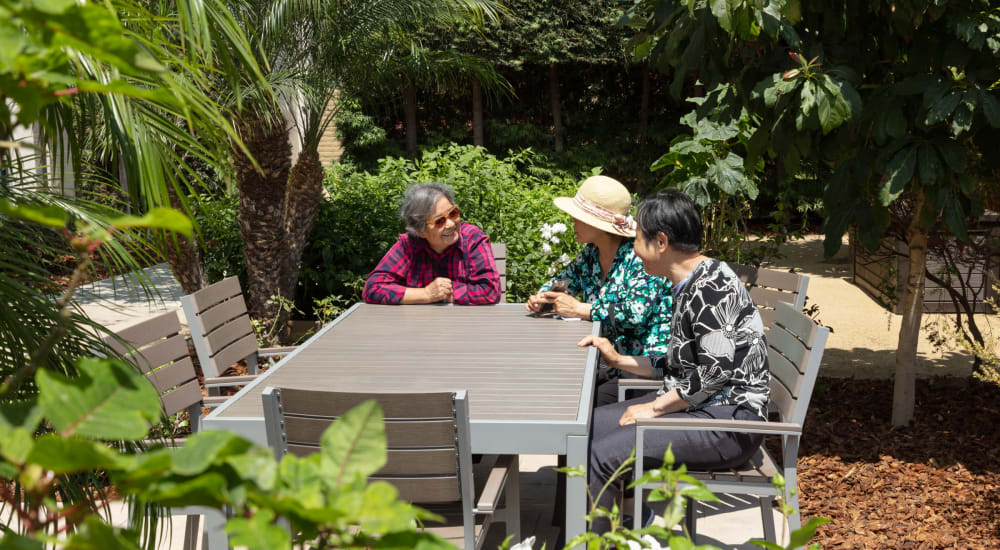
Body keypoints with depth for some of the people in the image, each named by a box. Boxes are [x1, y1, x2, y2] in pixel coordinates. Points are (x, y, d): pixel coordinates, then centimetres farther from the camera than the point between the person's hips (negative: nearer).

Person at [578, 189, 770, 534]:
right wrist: (618, 360, 18)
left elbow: (715, 372, -22)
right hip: (695, 406, 10)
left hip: (728, 420, -10)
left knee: (602, 455, -22)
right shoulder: (688, 285, 14)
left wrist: (654, 408, -14)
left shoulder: (712, 285, -17)